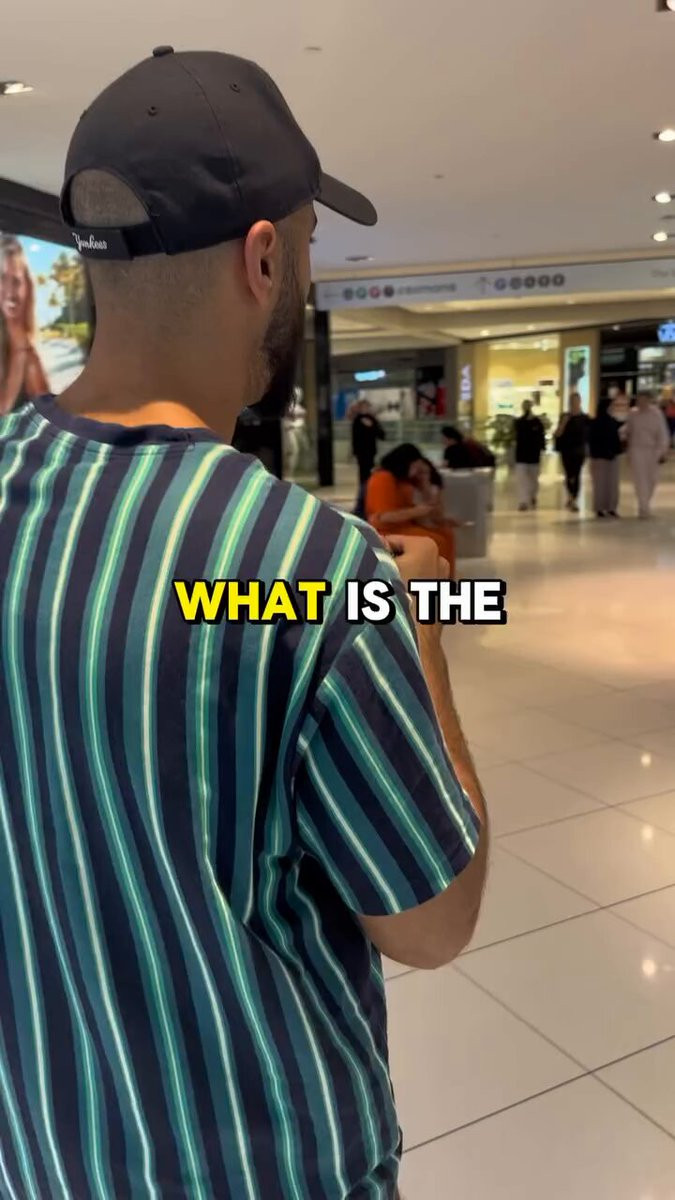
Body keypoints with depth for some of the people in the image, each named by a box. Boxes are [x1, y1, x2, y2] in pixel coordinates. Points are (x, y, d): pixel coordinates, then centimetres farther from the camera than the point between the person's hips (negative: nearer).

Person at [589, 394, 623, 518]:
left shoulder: (614, 422, 9)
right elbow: (592, 442, -9)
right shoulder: (595, 423, -6)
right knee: (600, 483, -2)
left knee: (613, 483, 5)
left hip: (614, 456, 5)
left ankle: (611, 507, 11)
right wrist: (593, 458, -13)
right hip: (600, 457, -5)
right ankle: (599, 508, 5)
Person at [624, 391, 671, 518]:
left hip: (653, 450, 1)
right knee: (640, 480, -7)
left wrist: (663, 452, -9)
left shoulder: (657, 414, -6)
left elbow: (663, 433, -4)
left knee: (651, 479, 9)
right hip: (637, 450, -1)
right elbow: (628, 432, 8)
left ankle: (644, 506, 28)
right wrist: (629, 449, 9)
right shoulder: (633, 414, -2)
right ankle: (644, 508, -7)